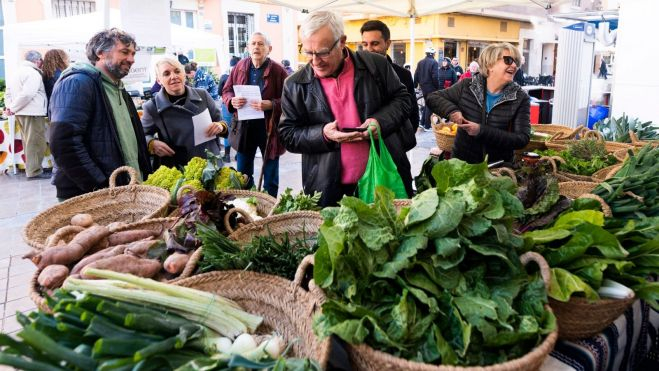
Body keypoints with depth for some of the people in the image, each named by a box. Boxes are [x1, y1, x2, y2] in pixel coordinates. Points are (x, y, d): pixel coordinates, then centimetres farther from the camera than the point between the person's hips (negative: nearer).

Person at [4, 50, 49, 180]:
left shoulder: (18, 72, 16)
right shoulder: (33, 73, -13)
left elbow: (9, 92, 16)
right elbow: (27, 94, -23)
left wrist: (10, 106, 4)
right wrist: (13, 108, -13)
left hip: (21, 113, 9)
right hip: (32, 113, -9)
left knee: (29, 142, 16)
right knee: (36, 143, -4)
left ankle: (31, 169, 23)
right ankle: (34, 171, -2)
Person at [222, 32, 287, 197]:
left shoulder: (278, 70, -9)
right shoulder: (240, 67, 4)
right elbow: (226, 91, 10)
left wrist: (270, 105, -27)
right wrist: (232, 100, -12)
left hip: (269, 128, -4)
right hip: (243, 127, 4)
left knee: (270, 176, 10)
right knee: (242, 174, 16)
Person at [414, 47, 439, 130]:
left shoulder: (420, 62, 5)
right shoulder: (434, 63, -13)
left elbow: (416, 75, 6)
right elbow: (435, 77, -18)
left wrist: (415, 85, 15)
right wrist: (437, 87, -7)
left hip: (423, 86, 6)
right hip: (431, 87, -6)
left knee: (427, 104, 21)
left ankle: (422, 122, 16)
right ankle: (427, 126, 5)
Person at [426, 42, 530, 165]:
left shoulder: (520, 98, -7)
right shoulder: (467, 86, -4)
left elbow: (522, 138, -15)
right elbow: (432, 98, 2)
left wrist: (481, 131, -24)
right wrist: (452, 110, -18)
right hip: (461, 162, 1)